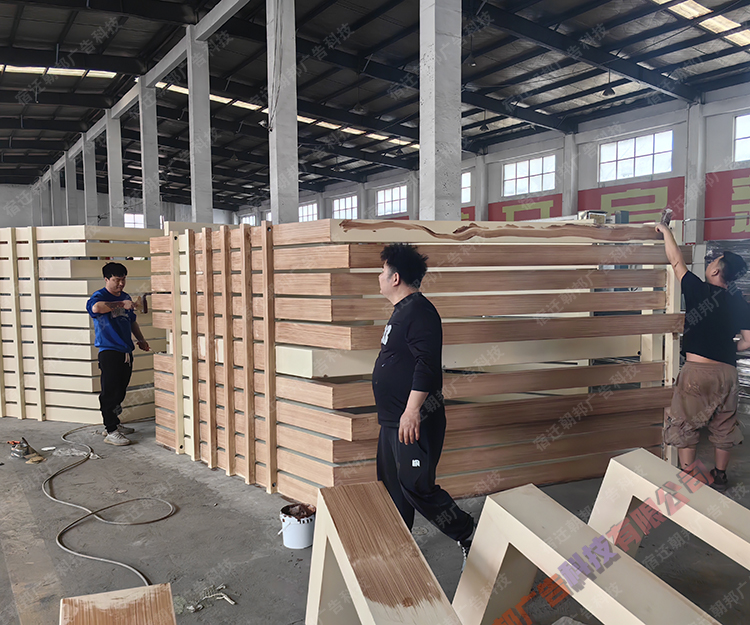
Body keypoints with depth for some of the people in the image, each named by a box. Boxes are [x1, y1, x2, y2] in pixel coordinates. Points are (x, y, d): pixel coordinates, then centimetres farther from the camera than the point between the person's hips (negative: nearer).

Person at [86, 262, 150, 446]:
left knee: (120, 391, 15)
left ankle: (114, 424, 28)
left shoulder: (125, 297, 17)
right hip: (109, 352, -8)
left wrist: (140, 339, 18)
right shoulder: (100, 296, -8)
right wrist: (121, 304, -32)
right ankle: (110, 432, -2)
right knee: (110, 392, -6)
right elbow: (95, 307, -34)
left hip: (125, 351, 8)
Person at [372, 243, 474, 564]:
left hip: (414, 421, -11)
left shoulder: (419, 311, -17)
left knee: (417, 489, -6)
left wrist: (412, 411, -28)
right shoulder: (402, 311, 16)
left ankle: (468, 536, 12)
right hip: (393, 419, 11)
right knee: (392, 486, 17)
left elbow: (428, 364, -26)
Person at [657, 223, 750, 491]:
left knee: (685, 425, 7)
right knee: (723, 426, 18)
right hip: (727, 371, 5)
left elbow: (677, 261, 3)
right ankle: (719, 476, 29)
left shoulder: (699, 291, -8)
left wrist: (665, 231, 15)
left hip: (697, 370, -5)